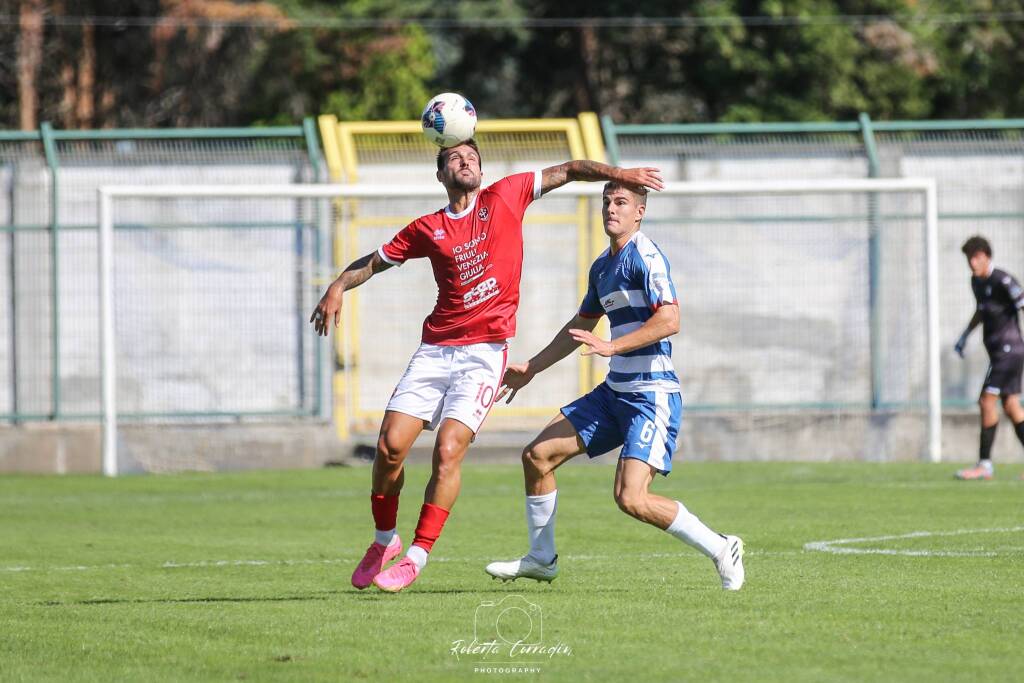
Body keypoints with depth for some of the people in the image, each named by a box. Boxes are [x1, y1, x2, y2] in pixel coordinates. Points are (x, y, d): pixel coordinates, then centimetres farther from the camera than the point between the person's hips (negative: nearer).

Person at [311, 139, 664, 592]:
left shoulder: (505, 196, 5)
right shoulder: (426, 229, 9)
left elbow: (568, 171, 9)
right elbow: (373, 262, 19)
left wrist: (618, 174, -2)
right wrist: (338, 287, 2)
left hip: (484, 353, -3)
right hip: (435, 349, 3)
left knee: (447, 451, -16)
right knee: (390, 445, -6)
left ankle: (418, 555, -7)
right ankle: (384, 540, 16)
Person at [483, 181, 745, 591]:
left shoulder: (646, 256, -13)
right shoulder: (602, 266, 15)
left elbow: (669, 320, -25)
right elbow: (581, 327, 29)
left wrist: (611, 346, -27)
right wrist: (531, 368, 30)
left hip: (652, 396, -9)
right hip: (615, 392, 9)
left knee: (631, 498, -20)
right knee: (537, 456, 6)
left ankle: (720, 549, -4)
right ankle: (541, 559, 21)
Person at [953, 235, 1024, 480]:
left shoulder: (1003, 281, -16)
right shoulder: (977, 281, 12)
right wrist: (965, 335, 28)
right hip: (998, 350, 9)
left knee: (987, 401, -11)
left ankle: (984, 465, -7)